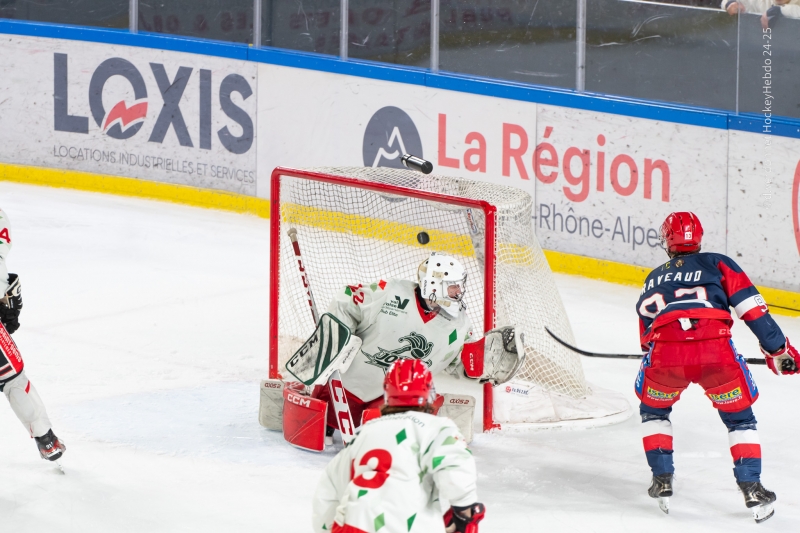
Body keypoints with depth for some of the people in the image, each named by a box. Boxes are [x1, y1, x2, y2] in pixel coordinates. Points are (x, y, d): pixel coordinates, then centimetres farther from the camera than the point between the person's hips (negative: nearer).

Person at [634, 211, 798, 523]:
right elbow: (751, 307, 12)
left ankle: (662, 479, 23)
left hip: (666, 350, 1)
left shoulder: (653, 280, 33)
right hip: (716, 350, -1)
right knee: (739, 418, 19)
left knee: (653, 410, 31)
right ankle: (752, 488, 10)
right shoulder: (717, 264, 23)